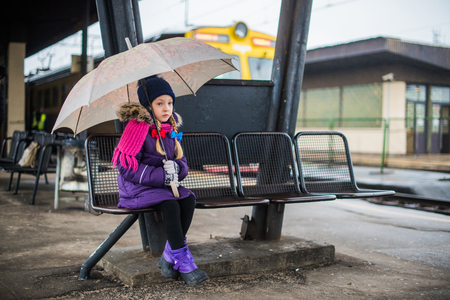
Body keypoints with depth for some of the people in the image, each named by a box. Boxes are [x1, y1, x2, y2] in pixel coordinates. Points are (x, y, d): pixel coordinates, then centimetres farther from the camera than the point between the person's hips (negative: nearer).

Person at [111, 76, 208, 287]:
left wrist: (176, 168, -14)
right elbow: (128, 168, -18)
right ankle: (184, 263, -21)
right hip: (137, 188, -6)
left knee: (189, 199, -19)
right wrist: (162, 176, -23)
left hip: (163, 185, 7)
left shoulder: (171, 128, 9)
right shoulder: (137, 127, -13)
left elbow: (182, 161, 12)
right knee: (170, 205, -30)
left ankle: (169, 257, -12)